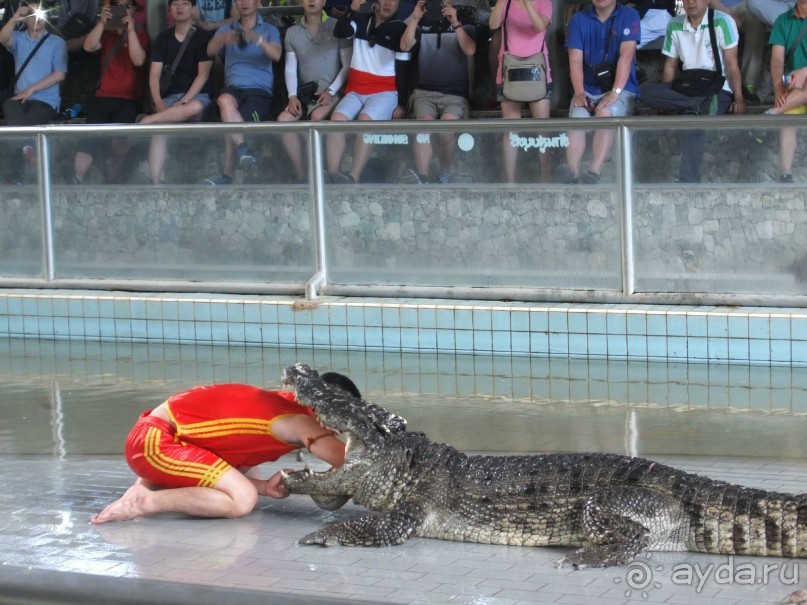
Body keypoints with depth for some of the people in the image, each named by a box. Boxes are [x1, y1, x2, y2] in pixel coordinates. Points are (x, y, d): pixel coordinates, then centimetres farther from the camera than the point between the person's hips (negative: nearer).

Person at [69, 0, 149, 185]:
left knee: (120, 132, -27)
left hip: (130, 99, -2)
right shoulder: (106, 34, 19)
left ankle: (114, 176, -9)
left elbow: (138, 60, -8)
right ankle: (76, 180, -30)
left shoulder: (140, 35, 10)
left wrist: (130, 29, -14)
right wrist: (102, 22, -13)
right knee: (90, 135, -20)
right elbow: (89, 46, -2)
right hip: (103, 97, 2)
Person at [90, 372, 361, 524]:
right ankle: (144, 502, -14)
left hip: (155, 434, 10)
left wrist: (261, 486, -3)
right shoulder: (299, 421, -15)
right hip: (155, 440, -10)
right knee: (242, 500, -19)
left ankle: (148, 486, 12)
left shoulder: (281, 406, 12)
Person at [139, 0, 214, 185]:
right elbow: (154, 74, 6)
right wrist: (158, 101, -13)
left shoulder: (203, 37, -1)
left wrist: (183, 102, -17)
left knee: (195, 108, -41)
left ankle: (147, 121, -29)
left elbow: (203, 75, -7)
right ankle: (155, 182, -37)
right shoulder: (163, 38, 10)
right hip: (172, 95, 2)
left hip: (198, 95, -2)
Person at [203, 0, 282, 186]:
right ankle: (243, 148, -40)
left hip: (260, 90, -2)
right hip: (234, 88, 2)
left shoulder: (269, 30, 14)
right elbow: (210, 51, 0)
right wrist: (222, 39, -24)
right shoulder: (227, 29, 21)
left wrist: (258, 40, -27)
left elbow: (276, 55, -7)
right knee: (225, 100, -36)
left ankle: (228, 176, -19)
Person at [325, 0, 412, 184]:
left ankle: (354, 178, -40)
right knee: (337, 119, -25)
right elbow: (339, 32, -5)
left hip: (385, 91, -4)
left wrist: (402, 104, -9)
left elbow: (403, 68, -2)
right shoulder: (361, 20, 13)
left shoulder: (400, 29, 2)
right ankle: (331, 175, -34)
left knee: (366, 120, -33)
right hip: (356, 90, 4)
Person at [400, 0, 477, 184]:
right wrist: (415, 19, -13)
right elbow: (405, 46, -3)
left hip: (455, 94, -1)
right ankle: (421, 180, -36)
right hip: (425, 91, 1)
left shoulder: (465, 24, 9)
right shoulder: (422, 24, 13)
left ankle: (444, 175, -8)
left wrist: (455, 23, -21)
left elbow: (470, 50, -10)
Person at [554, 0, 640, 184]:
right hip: (588, 89, 3)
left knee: (605, 114, -33)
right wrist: (579, 92, -15)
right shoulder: (579, 19, 7)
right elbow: (576, 59, 0)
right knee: (576, 117, -27)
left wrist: (615, 92, -22)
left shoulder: (629, 16, -1)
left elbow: (626, 56, -11)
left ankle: (595, 171, -48)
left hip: (622, 90, -3)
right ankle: (572, 170, -46)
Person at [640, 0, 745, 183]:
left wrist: (738, 99, -15)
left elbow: (732, 64, -9)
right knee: (647, 91, -22)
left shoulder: (722, 22, -7)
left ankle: (688, 183, -33)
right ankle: (699, 104, -31)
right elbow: (671, 66, 10)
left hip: (718, 89, -5)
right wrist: (664, 100, 0)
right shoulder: (674, 26, 6)